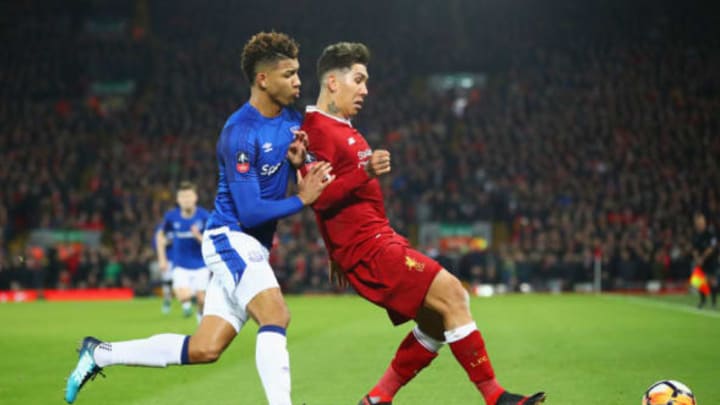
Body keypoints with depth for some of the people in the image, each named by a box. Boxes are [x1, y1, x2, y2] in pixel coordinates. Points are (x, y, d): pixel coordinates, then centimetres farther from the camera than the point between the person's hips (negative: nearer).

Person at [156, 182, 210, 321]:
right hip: (180, 266, 0)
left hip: (200, 265, 0)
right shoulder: (171, 217, -8)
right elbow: (160, 235, 10)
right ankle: (187, 302, 16)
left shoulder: (204, 216, -14)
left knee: (202, 300, -1)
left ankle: (201, 315, 33)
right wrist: (162, 259, 8)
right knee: (183, 296, -21)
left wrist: (198, 236, -31)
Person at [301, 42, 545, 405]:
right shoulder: (317, 130, -12)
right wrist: (365, 173, -34)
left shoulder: (342, 129, 20)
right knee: (451, 294, -15)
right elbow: (318, 197, -23)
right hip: (367, 246, -11)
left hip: (380, 238, 11)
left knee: (437, 321, 8)